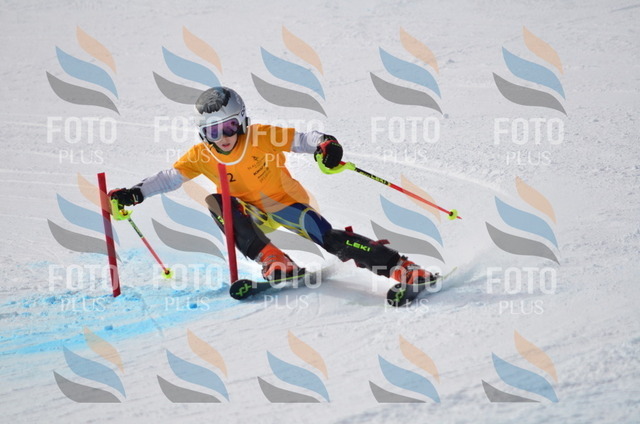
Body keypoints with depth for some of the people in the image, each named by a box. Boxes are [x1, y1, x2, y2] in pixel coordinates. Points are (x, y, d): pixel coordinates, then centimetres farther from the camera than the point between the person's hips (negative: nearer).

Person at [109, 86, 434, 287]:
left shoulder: (263, 137, -16)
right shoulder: (201, 156, -8)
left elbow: (299, 139, -17)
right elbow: (169, 178, -7)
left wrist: (325, 144, -37)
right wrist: (134, 194, -19)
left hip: (286, 203, -3)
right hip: (254, 217, 3)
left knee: (333, 241, -24)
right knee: (217, 203, -26)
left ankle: (400, 268, -22)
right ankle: (275, 264, -31)